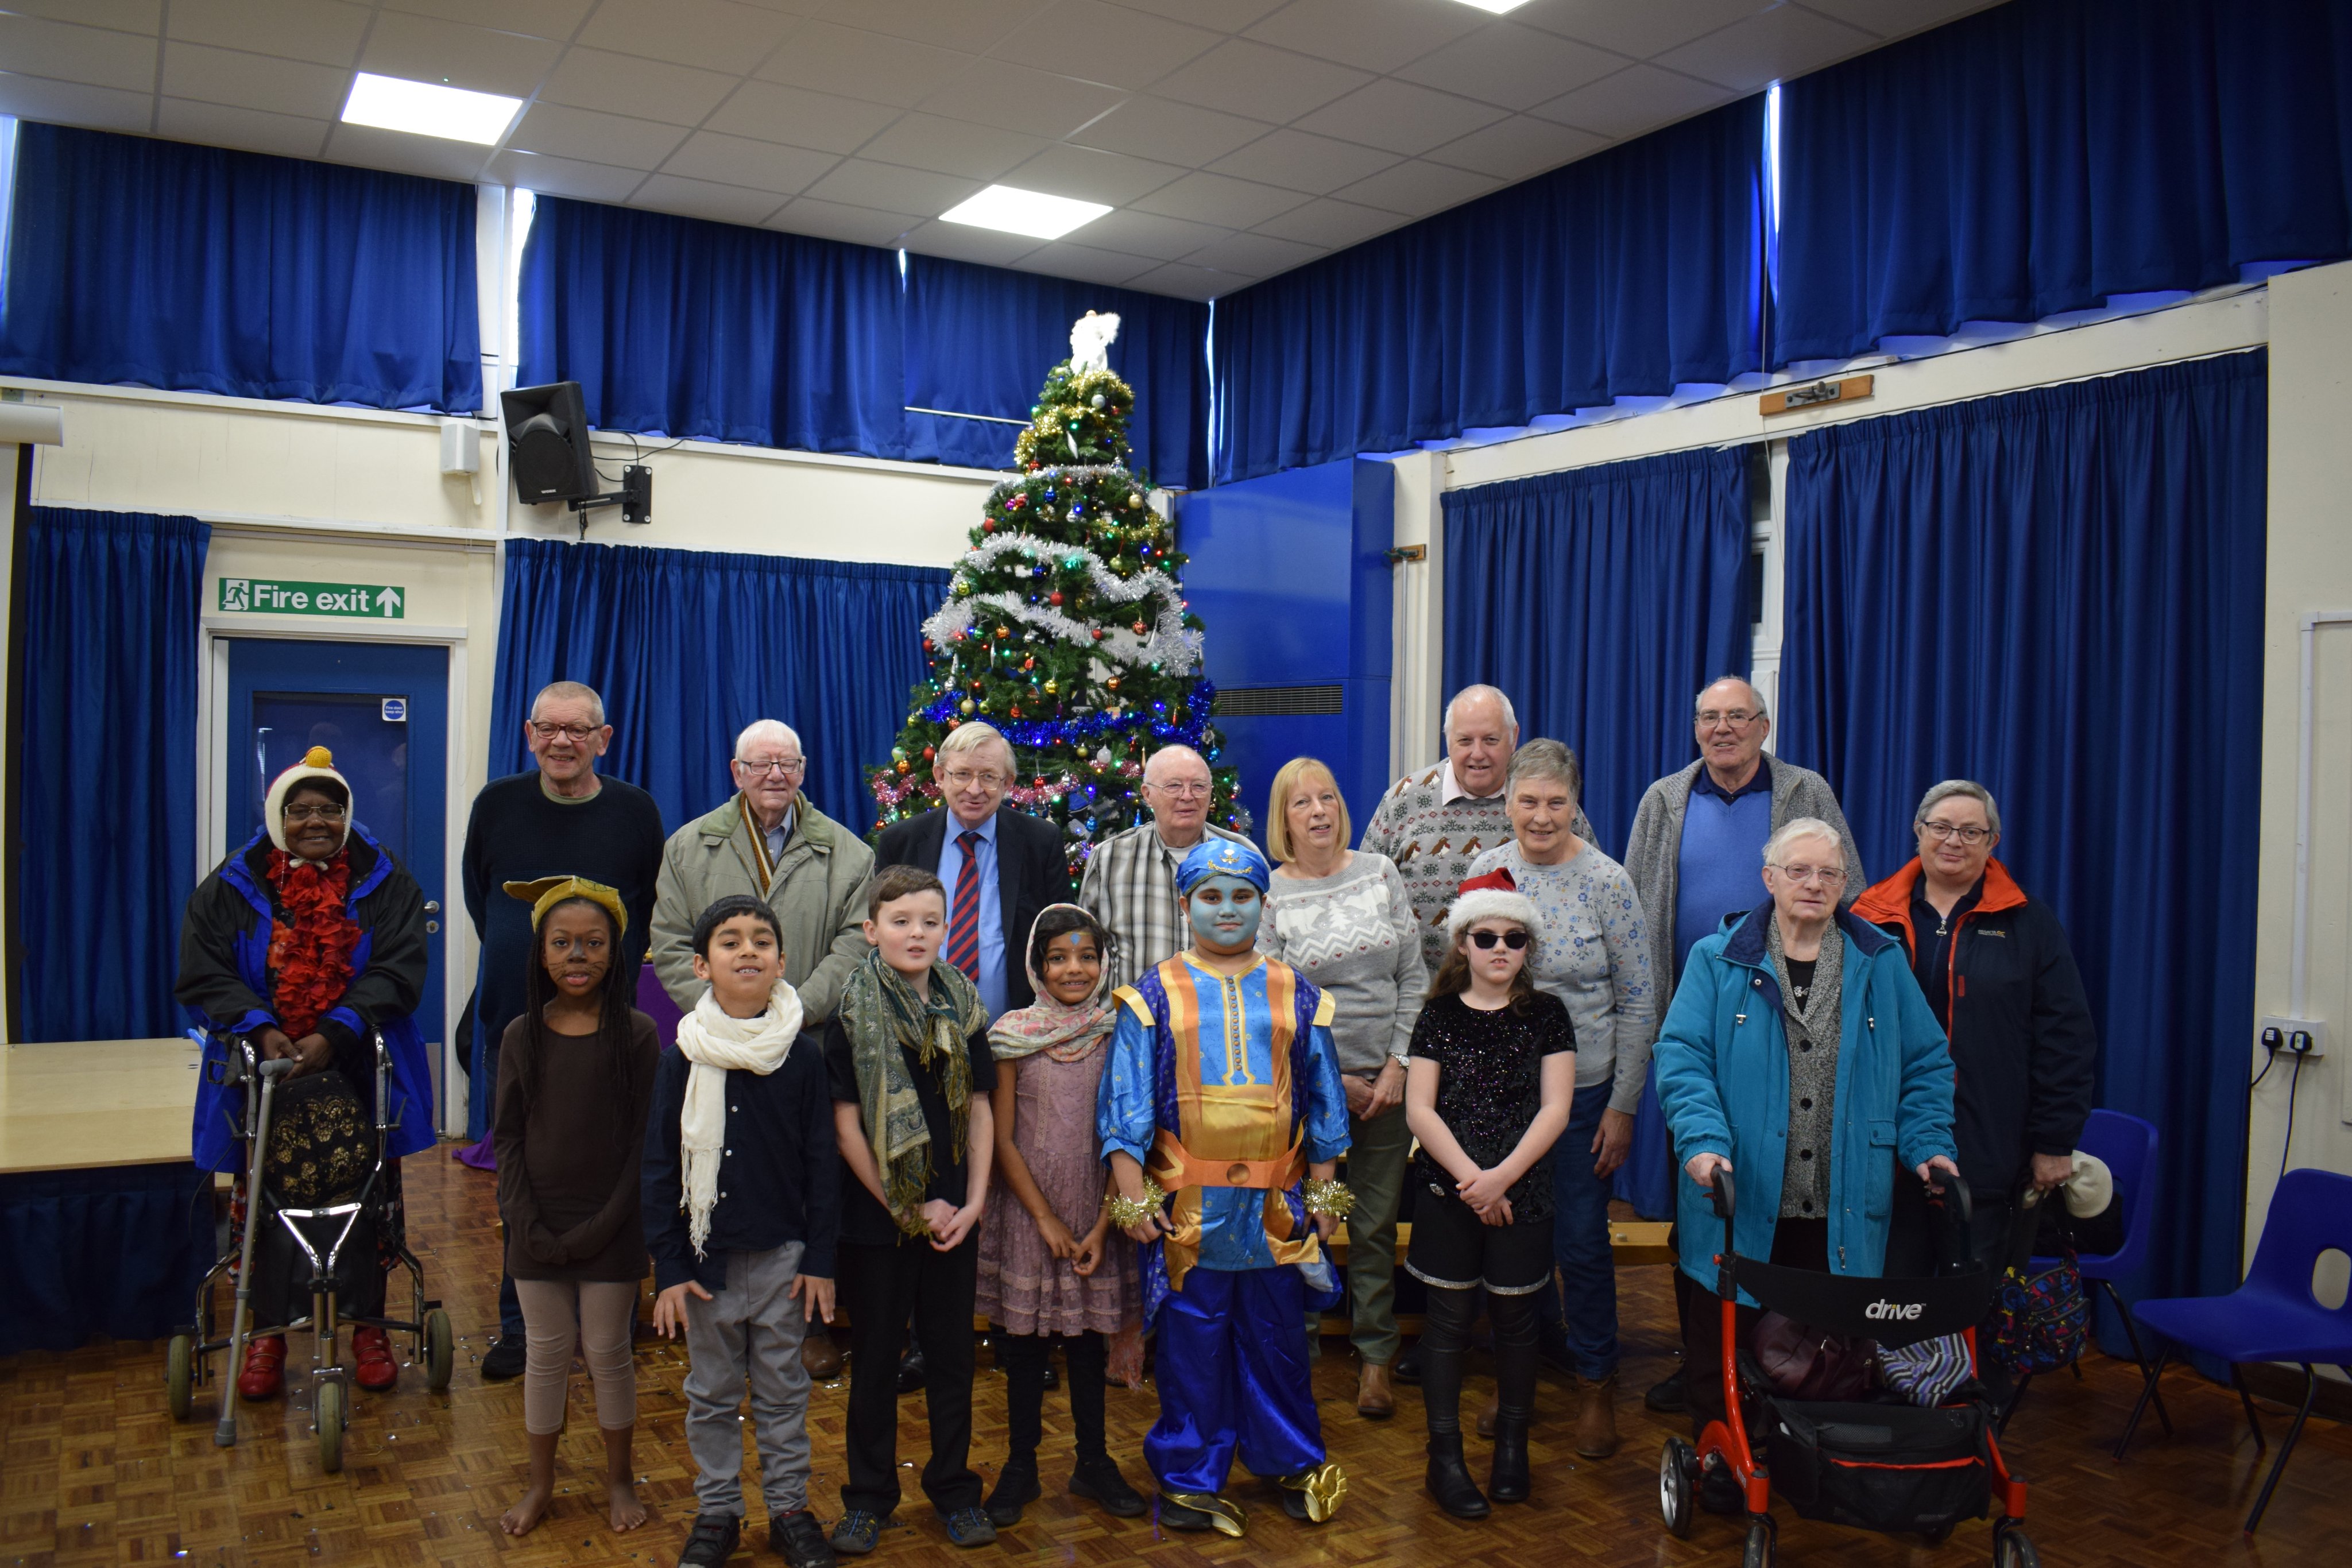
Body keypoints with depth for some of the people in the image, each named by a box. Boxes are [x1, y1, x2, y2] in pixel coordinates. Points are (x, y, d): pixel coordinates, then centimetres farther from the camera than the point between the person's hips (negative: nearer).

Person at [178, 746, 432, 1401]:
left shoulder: (384, 884, 0)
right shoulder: (232, 888, 3)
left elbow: (399, 970, -8)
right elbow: (204, 975, -2)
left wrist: (334, 1035, -19)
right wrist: (260, 1028, -18)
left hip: (360, 1075, 0)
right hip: (265, 1073, 1)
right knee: (268, 1201, 6)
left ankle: (368, 1325, 21)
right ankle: (267, 1330, 22)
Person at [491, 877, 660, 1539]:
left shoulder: (636, 1035, -8)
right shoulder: (521, 1037, -1)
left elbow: (644, 1141, -8)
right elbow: (508, 1137, 0)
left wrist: (604, 1225, -12)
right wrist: (528, 1223, -8)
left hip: (610, 1229, -2)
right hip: (539, 1229, 2)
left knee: (608, 1354, 9)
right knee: (546, 1354, 12)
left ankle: (619, 1477, 27)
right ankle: (541, 1483, 29)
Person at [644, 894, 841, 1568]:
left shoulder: (804, 1057, -5)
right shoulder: (683, 1059, -6)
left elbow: (823, 1164, -1)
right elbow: (659, 1169, -2)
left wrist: (821, 1260, -3)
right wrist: (669, 1268, -5)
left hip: (783, 1255, 0)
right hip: (708, 1258, 0)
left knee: (783, 1389, 12)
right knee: (712, 1393, 14)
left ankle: (790, 1507, 28)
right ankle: (717, 1511, 30)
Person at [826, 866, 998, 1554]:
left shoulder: (963, 1008, 3)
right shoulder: (853, 1014, -7)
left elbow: (979, 1110, 5)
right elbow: (846, 1124, -9)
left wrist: (973, 1201, -5)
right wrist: (909, 1209, -10)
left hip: (955, 1218, 3)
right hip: (877, 1216, -3)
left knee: (952, 1354, 11)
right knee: (875, 1357, 9)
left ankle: (954, 1488, 27)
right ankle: (869, 1496, 24)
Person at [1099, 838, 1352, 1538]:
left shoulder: (1296, 996, 8)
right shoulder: (1155, 995, 2)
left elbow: (1323, 1097, 12)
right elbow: (1125, 1100, -1)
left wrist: (1323, 1189, 8)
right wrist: (1131, 1193, -7)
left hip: (1276, 1207, 2)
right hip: (1186, 1206, -2)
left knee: (1277, 1340, 12)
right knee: (1191, 1345, 5)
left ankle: (1293, 1463, 30)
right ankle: (1190, 1477, 20)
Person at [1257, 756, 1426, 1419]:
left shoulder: (1380, 873, 3)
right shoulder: (1268, 896, -4)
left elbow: (1414, 976, 4)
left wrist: (1398, 1065, -4)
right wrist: (1332, 1078, -7)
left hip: (1386, 1080, 2)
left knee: (1377, 1222, 8)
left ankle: (1375, 1354, 22)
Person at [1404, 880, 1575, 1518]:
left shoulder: (1546, 1015, 3)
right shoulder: (1440, 1016, 3)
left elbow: (1554, 1110, -4)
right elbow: (1419, 1110, -2)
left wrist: (1501, 1177, -13)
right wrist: (1469, 1177, -12)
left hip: (1522, 1195, 0)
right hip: (1447, 1193, 0)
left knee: (1515, 1320, 9)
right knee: (1449, 1321, 3)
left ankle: (1512, 1445, 27)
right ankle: (1445, 1457, 14)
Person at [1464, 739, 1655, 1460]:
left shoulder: (1606, 882, -9)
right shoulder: (1486, 872, 0)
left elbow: (1638, 1002, -5)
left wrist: (1623, 1106, -7)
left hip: (1582, 1090, -3)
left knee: (1582, 1240, 5)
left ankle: (1596, 1384, 25)